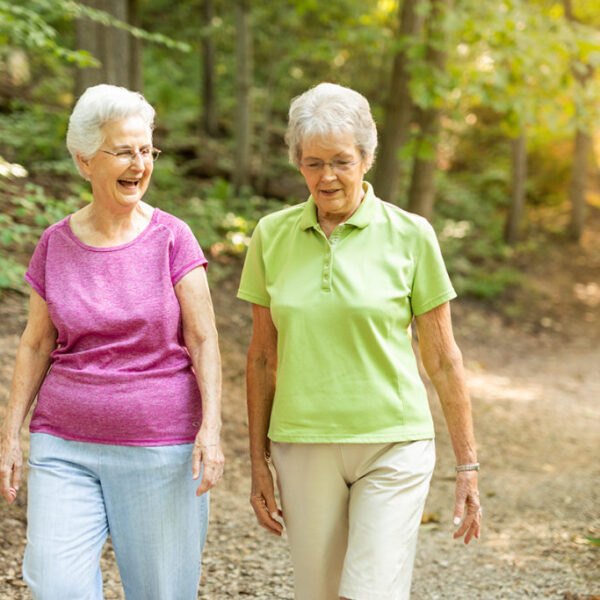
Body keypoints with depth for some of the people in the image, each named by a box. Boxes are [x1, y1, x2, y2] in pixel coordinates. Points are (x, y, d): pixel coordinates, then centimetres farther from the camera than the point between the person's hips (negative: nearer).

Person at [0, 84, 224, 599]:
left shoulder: (171, 238, -3)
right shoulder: (56, 244, 4)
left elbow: (203, 341, -4)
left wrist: (211, 427, -16)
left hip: (160, 448, -2)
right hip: (66, 446, 2)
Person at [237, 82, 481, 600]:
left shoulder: (409, 235, -5)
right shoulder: (273, 236, 2)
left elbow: (443, 361, 0)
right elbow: (263, 357, 9)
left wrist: (468, 465, 1)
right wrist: (259, 462, 8)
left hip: (393, 446, -3)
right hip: (304, 448, 3)